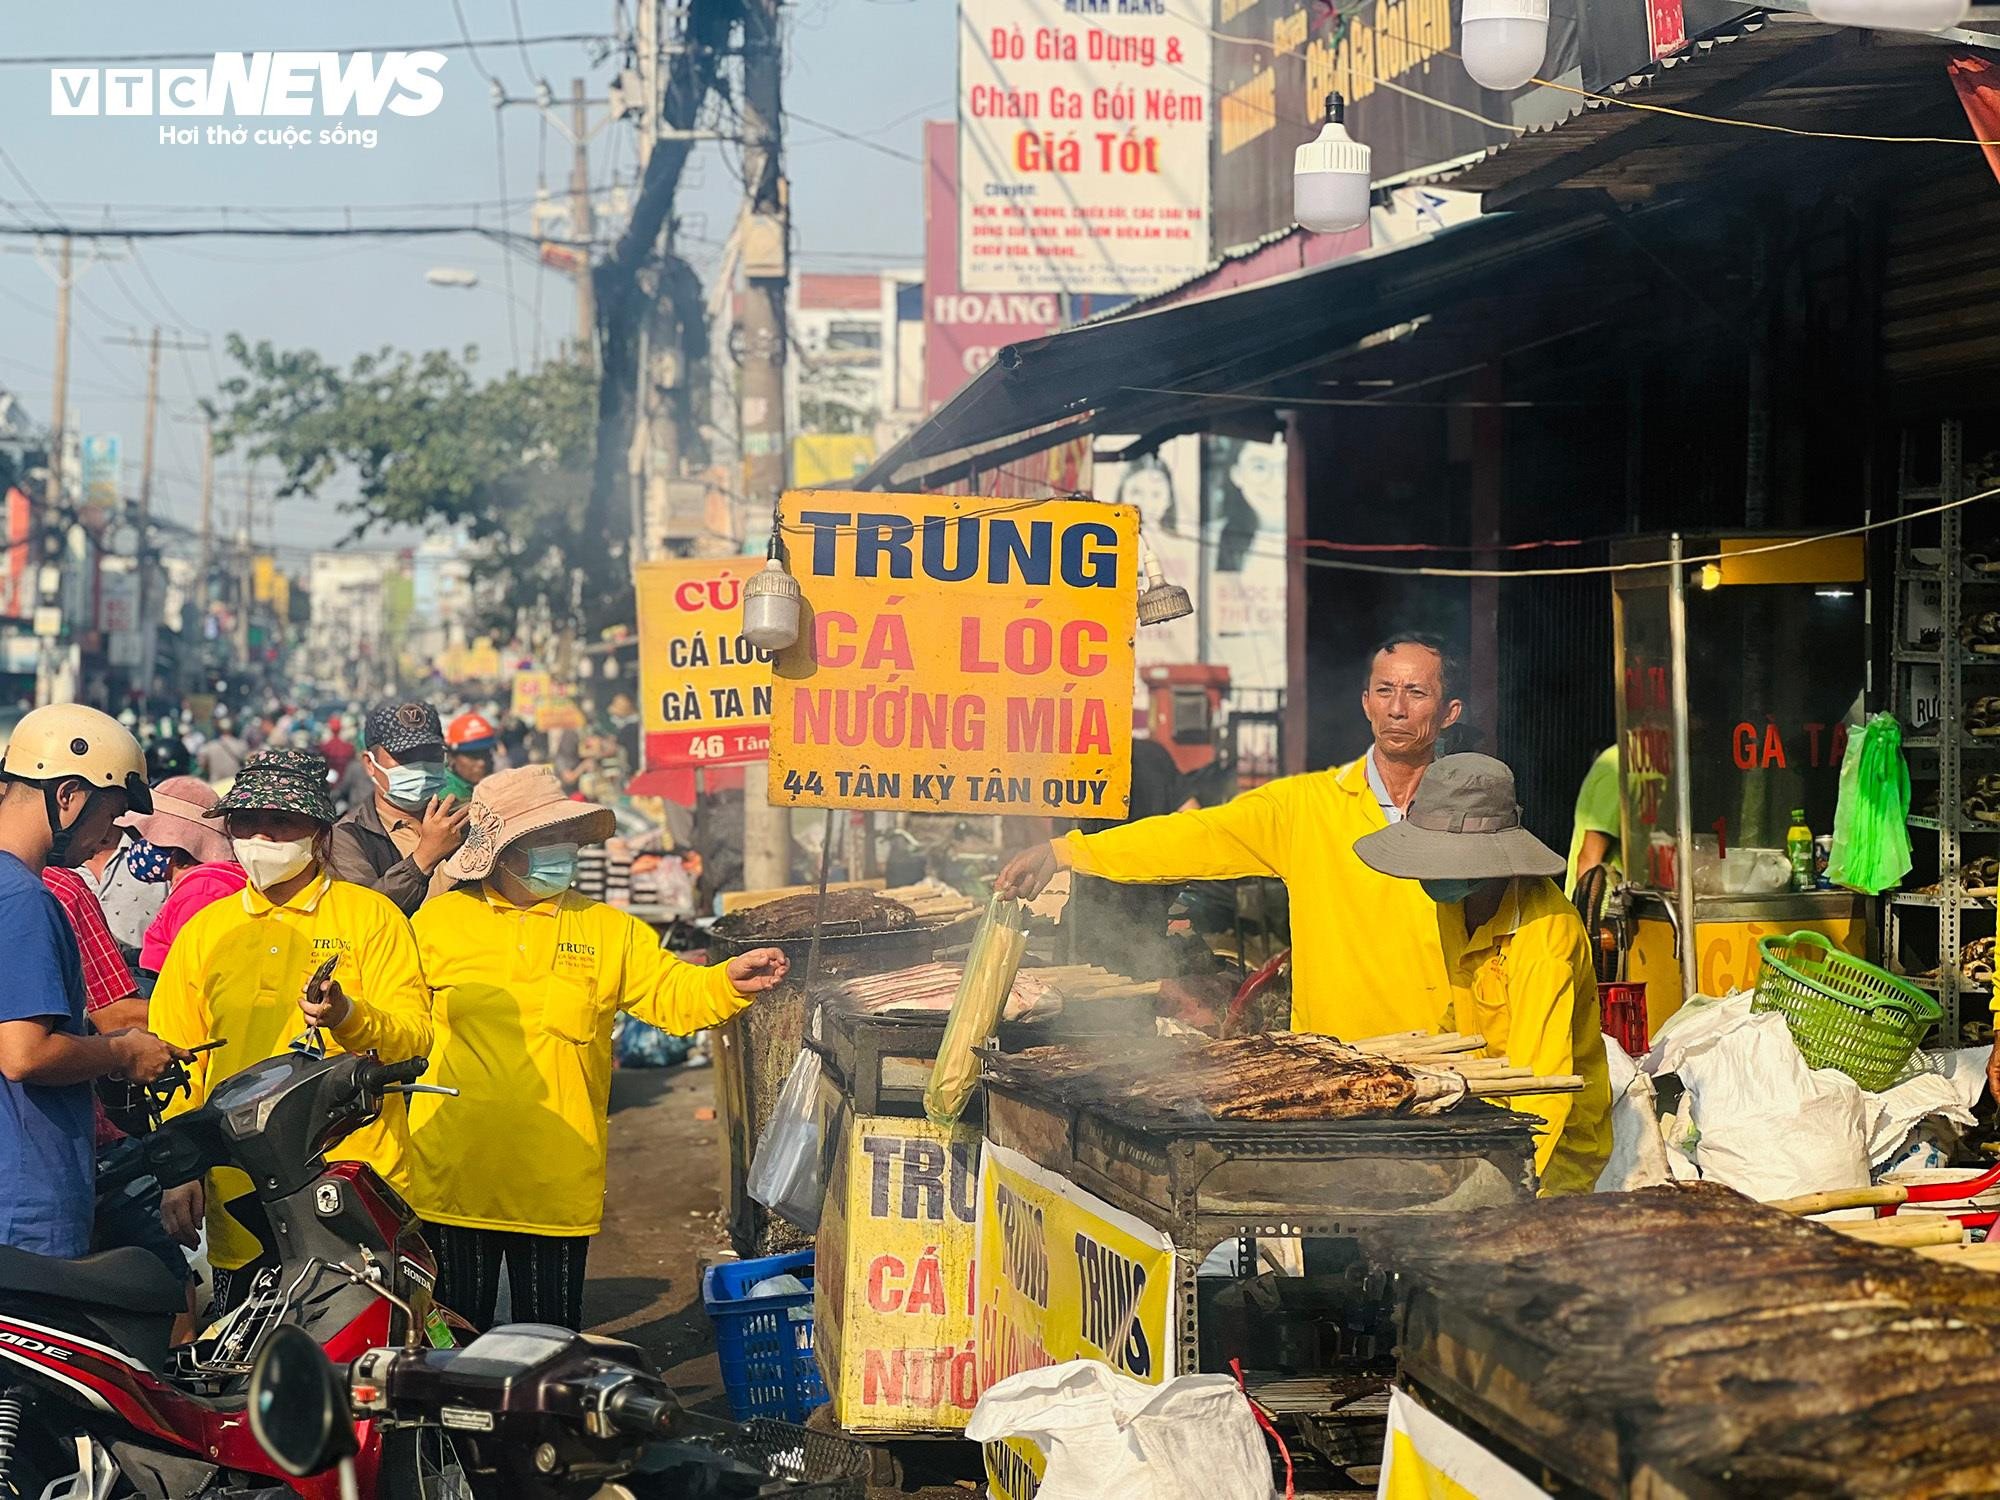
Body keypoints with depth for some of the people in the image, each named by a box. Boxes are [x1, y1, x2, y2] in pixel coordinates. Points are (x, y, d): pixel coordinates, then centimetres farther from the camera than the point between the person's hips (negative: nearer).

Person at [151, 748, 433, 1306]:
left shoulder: (372, 915, 5)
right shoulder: (203, 930, 15)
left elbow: (414, 1038, -4)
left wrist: (348, 1017, -24)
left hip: (356, 1183, -3)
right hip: (238, 1193, 3)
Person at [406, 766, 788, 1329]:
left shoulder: (608, 929, 7)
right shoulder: (440, 920, 5)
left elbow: (671, 994, 1)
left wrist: (728, 981, -16)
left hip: (558, 1186, 1)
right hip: (453, 1178, -1)